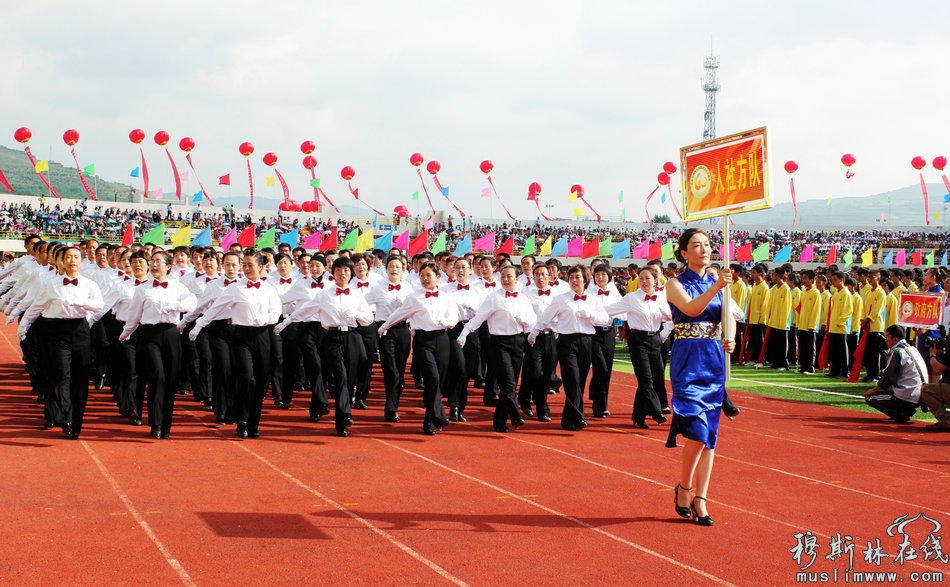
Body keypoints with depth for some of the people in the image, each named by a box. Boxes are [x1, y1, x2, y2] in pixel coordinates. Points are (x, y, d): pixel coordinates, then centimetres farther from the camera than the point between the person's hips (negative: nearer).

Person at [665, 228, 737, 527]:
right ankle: (684, 488, 5)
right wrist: (717, 287, -30)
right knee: (697, 428, -16)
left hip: (715, 361, 5)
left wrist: (729, 341, -10)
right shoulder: (676, 285, 0)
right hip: (687, 361, -5)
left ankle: (700, 500, 8)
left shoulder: (716, 281, 13)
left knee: (710, 434, 2)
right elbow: (691, 308, -19)